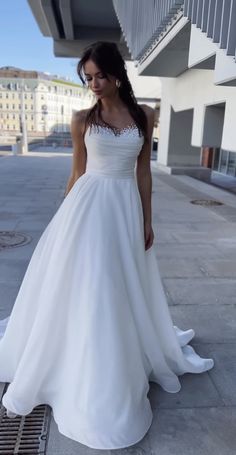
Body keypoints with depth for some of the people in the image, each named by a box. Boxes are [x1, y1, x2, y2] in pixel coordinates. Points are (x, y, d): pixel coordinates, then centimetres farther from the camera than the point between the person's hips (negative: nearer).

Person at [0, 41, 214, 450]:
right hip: (87, 207, -1)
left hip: (126, 208, 2)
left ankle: (126, 362, 37)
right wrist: (66, 216, 7)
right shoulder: (82, 119, 1)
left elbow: (143, 171, 6)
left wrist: (147, 221, 4)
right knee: (83, 289, 4)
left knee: (123, 288, 13)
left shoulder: (143, 116, 5)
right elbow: (77, 171, 5)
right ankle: (85, 372, 24)